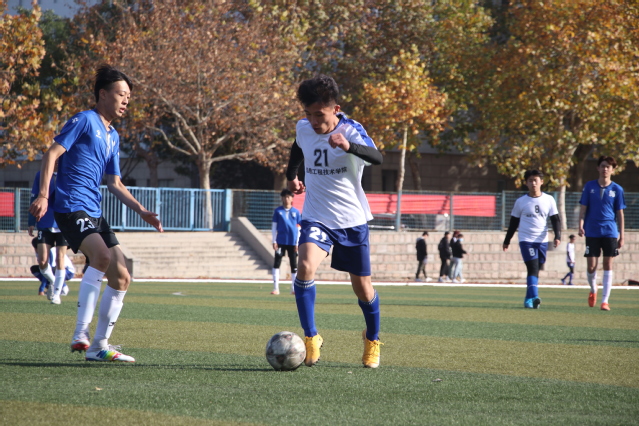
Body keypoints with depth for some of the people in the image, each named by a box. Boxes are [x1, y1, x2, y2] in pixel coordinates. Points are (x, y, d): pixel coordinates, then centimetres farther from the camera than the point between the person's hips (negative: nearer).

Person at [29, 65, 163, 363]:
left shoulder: (113, 137, 21)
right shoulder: (84, 120, -3)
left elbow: (115, 184, 25)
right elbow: (52, 154, -10)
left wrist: (141, 211, 13)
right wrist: (43, 195, -22)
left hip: (94, 213, 9)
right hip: (71, 207, -9)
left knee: (121, 277, 3)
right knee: (102, 256, -31)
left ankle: (99, 346, 10)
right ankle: (80, 334, -28)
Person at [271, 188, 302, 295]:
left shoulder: (296, 212, 5)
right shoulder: (278, 211, 3)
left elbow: (299, 228, 7)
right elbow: (274, 227, 5)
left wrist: (297, 243, 1)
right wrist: (274, 241, -2)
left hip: (292, 242, 1)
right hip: (281, 241, -1)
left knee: (294, 265, 4)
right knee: (276, 263, -6)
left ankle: (294, 289, 12)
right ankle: (276, 288, -4)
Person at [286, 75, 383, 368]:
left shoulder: (351, 130, -17)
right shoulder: (303, 129, -3)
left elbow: (377, 158, -37)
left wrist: (348, 146, -55)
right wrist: (291, 176, 34)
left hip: (352, 220, -2)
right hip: (317, 217, 2)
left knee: (362, 287, 8)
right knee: (306, 267, -26)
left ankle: (372, 339, 35)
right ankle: (310, 337, -16)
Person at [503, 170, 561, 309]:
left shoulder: (549, 200, 5)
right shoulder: (521, 202, 2)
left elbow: (555, 220, 5)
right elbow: (513, 223, 10)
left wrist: (557, 236, -10)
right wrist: (506, 241, 12)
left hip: (542, 241, 3)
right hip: (526, 240, -2)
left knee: (535, 271, 9)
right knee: (533, 268, -18)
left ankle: (528, 299, 20)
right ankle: (534, 297, -28)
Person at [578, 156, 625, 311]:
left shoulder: (617, 190, 4)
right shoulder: (589, 186, 4)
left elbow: (620, 214, 7)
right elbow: (583, 208, 5)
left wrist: (621, 236, 5)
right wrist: (581, 225, -11)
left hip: (610, 232, 0)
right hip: (592, 232, 0)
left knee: (608, 265, -4)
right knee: (591, 266, -2)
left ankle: (605, 301, 0)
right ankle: (593, 290, 28)